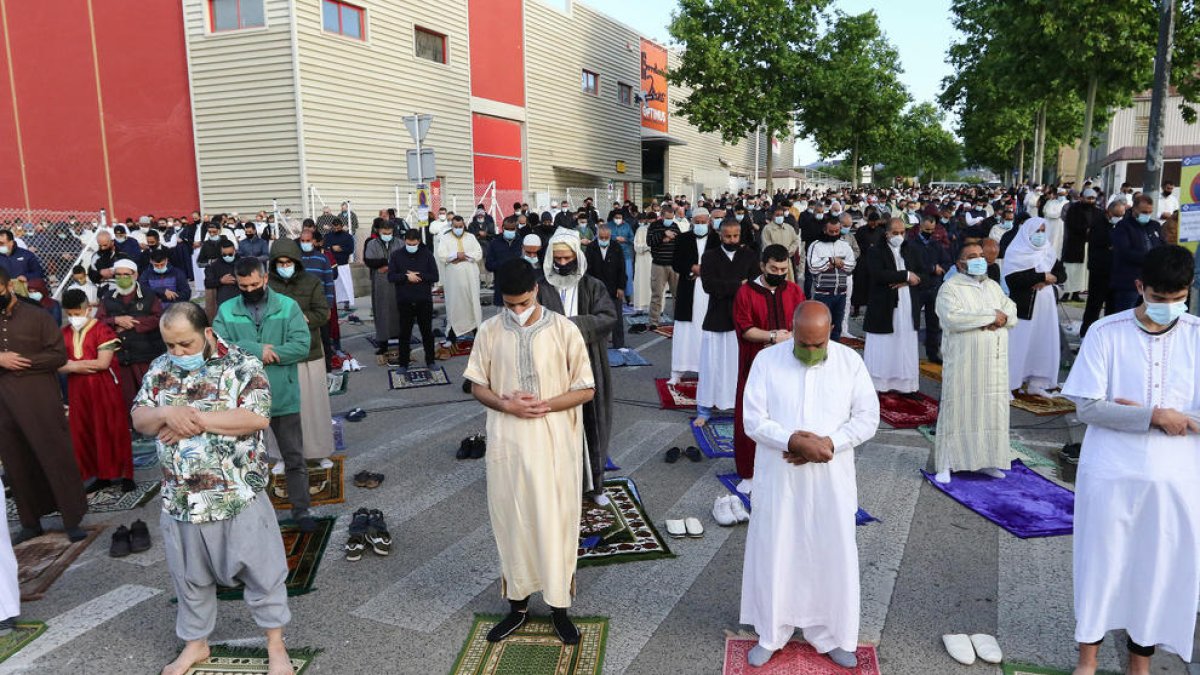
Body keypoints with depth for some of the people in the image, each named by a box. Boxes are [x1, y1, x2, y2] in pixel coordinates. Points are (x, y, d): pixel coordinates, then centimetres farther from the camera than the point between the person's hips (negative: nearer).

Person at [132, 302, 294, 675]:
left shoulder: (242, 364, -11)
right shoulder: (160, 369, 5)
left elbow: (259, 417, -20)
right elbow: (139, 419, 6)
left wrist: (197, 419, -20)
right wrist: (167, 413, -16)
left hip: (238, 495, -4)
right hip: (180, 498, 5)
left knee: (260, 570, 7)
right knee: (189, 576, 20)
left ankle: (276, 643, 25)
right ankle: (195, 643, 41)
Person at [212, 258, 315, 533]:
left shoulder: (288, 306, -3)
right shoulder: (226, 311, 1)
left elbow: (302, 345, -14)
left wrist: (255, 351, -17)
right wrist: (256, 350, -22)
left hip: (283, 397, -1)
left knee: (294, 458, 10)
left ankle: (301, 510, 25)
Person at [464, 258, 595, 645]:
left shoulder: (564, 330, -7)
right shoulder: (489, 332, -1)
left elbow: (586, 389, -4)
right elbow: (477, 386, 6)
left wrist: (545, 404, -18)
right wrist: (505, 404, -15)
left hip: (554, 444, -2)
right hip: (506, 444, 2)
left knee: (555, 523, 7)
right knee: (511, 523, 12)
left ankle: (559, 607, 24)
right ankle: (517, 603, 30)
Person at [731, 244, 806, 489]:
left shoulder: (795, 292, 5)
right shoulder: (746, 293, -4)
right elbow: (744, 329, -10)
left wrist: (786, 338, -17)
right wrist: (774, 335, -18)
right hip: (755, 368, -2)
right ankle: (749, 473, 16)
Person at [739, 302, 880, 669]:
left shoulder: (850, 361, -4)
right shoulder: (766, 360, -7)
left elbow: (868, 417, -4)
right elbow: (753, 420, -10)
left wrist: (827, 443, -18)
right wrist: (794, 441, -25)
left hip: (831, 478, 1)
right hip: (778, 477, -1)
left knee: (833, 555, 10)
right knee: (772, 554, 9)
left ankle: (830, 636, 30)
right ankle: (771, 634, 28)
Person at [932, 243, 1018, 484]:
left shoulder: (993, 286, 16)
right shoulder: (950, 287, -6)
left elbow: (1011, 311, 12)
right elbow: (952, 317, -21)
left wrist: (1003, 318, -12)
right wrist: (991, 315, -16)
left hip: (994, 362, 6)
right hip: (964, 362, -6)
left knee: (992, 408, 9)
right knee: (958, 409, -3)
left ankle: (985, 460, 20)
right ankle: (946, 464, 4)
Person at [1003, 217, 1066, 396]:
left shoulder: (1048, 251, 13)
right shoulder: (1017, 252, -5)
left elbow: (1062, 274, 11)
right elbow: (1012, 278, -18)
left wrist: (1050, 279, -11)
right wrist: (1043, 276, -16)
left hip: (1046, 304, 6)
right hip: (1024, 306, -6)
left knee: (1044, 343, 6)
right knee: (1019, 345, -6)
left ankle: (1036, 383, 16)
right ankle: (1006, 386, 2)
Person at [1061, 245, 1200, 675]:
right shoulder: (1105, 332, -6)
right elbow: (1087, 408, -10)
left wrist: (1134, 410, -14)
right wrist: (1155, 416, -19)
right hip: (1109, 473, -1)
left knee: (1160, 570, 13)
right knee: (1100, 565, 10)